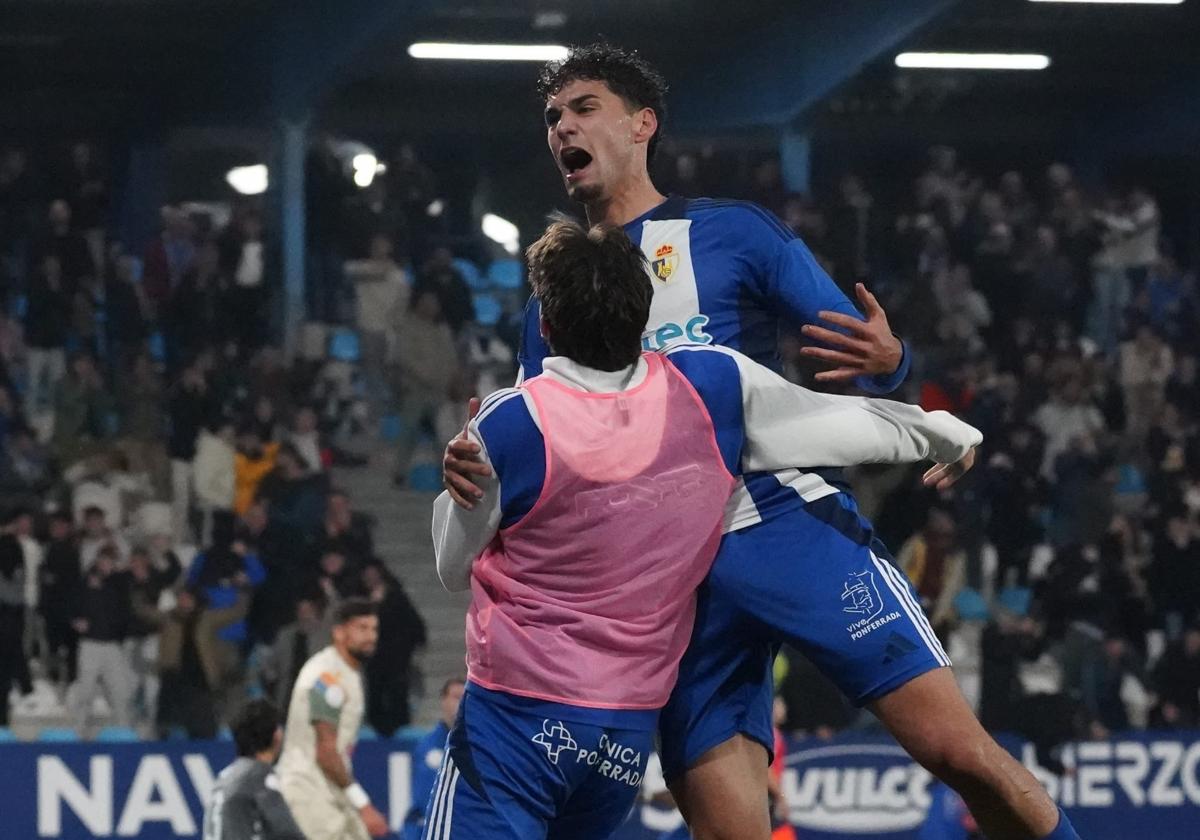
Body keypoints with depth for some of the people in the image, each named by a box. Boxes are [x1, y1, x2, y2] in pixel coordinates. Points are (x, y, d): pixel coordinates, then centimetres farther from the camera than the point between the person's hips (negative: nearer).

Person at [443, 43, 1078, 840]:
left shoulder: (732, 231, 6)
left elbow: (863, 354, 3)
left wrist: (885, 359, -21)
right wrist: (475, 463, -8)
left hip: (788, 518, -4)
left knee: (953, 745, -17)